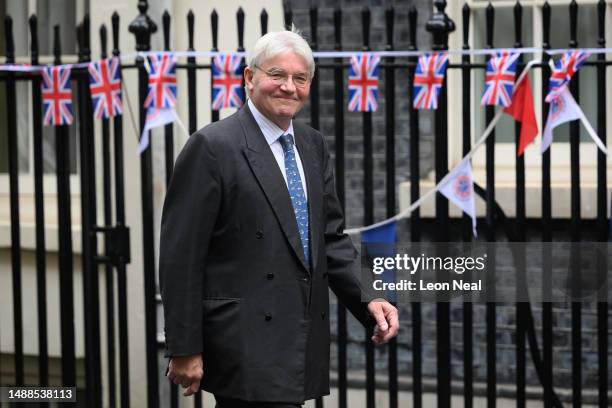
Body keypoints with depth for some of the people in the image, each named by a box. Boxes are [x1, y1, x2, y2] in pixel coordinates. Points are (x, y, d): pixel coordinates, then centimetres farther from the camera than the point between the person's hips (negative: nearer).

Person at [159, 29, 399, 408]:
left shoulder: (314, 145, 13)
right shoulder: (213, 147, -9)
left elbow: (331, 237, 15)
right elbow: (181, 255, -11)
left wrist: (367, 299, -1)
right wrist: (185, 350, -13)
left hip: (302, 341, 7)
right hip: (247, 345, -7)